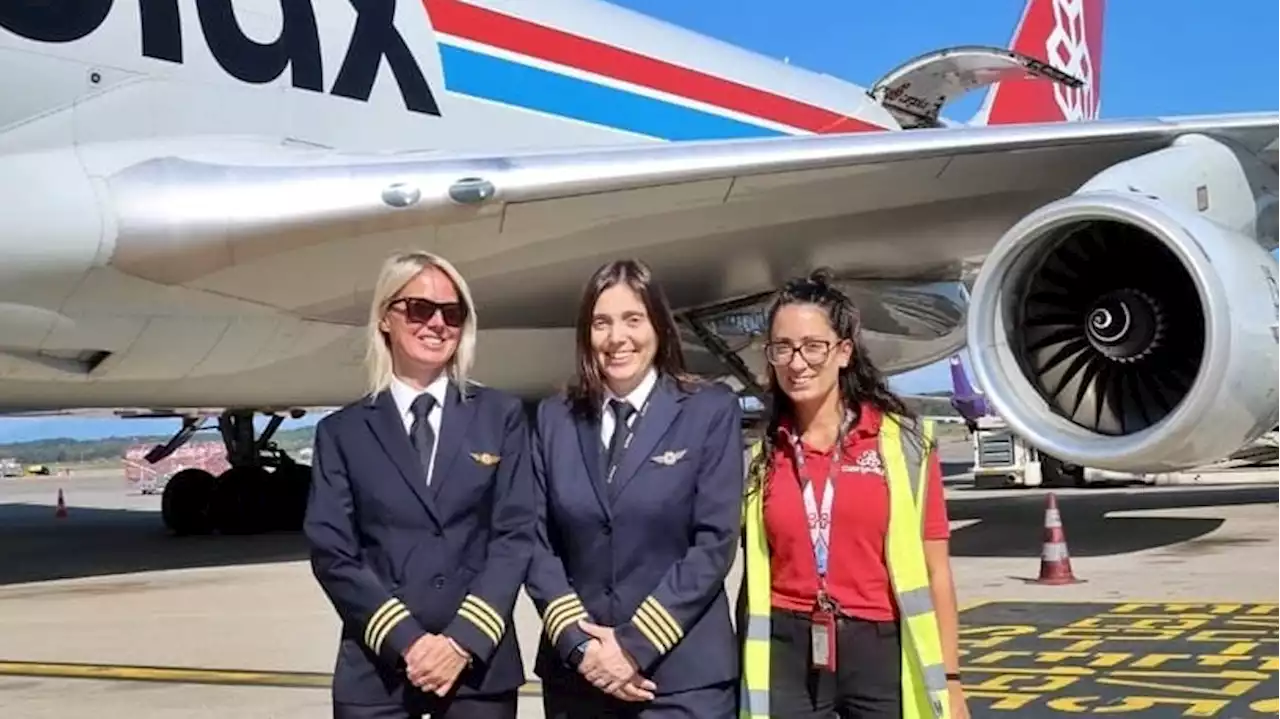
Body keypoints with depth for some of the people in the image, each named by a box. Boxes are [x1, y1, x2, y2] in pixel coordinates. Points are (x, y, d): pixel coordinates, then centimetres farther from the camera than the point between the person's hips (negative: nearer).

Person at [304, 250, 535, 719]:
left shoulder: (501, 416, 7)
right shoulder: (342, 432, 6)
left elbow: (515, 533, 1)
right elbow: (331, 552, -1)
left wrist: (465, 640, -10)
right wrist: (406, 641, -11)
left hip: (480, 663, 0)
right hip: (377, 668, 0)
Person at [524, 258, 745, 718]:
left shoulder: (712, 410, -1)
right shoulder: (554, 418, 7)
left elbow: (715, 542, -8)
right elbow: (537, 541, 3)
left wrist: (635, 645, -13)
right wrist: (579, 644, -10)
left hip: (682, 674, -2)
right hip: (575, 671, 3)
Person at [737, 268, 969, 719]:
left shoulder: (902, 440, -2)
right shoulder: (762, 455, 6)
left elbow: (934, 570, 0)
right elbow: (755, 576, 11)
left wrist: (948, 679, -2)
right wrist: (746, 681, 9)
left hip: (883, 653, -2)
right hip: (788, 656, 2)